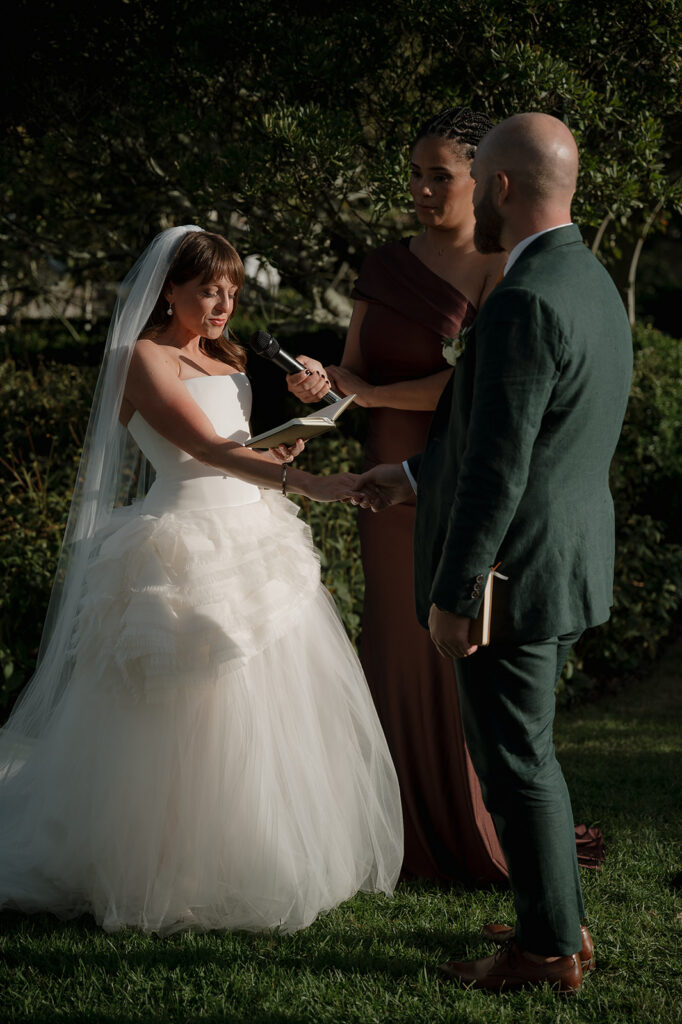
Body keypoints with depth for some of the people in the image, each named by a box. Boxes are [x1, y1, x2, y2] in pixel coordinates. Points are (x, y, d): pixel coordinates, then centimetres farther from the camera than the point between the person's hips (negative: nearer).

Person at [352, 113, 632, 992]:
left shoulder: (523, 304, -23)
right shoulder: (592, 285, 10)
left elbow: (498, 467, -24)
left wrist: (453, 594, -18)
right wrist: (415, 477, 24)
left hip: (510, 573, -10)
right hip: (566, 564, 10)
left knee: (514, 762, 4)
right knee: (521, 750, 21)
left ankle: (549, 948, 16)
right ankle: (559, 920, 32)